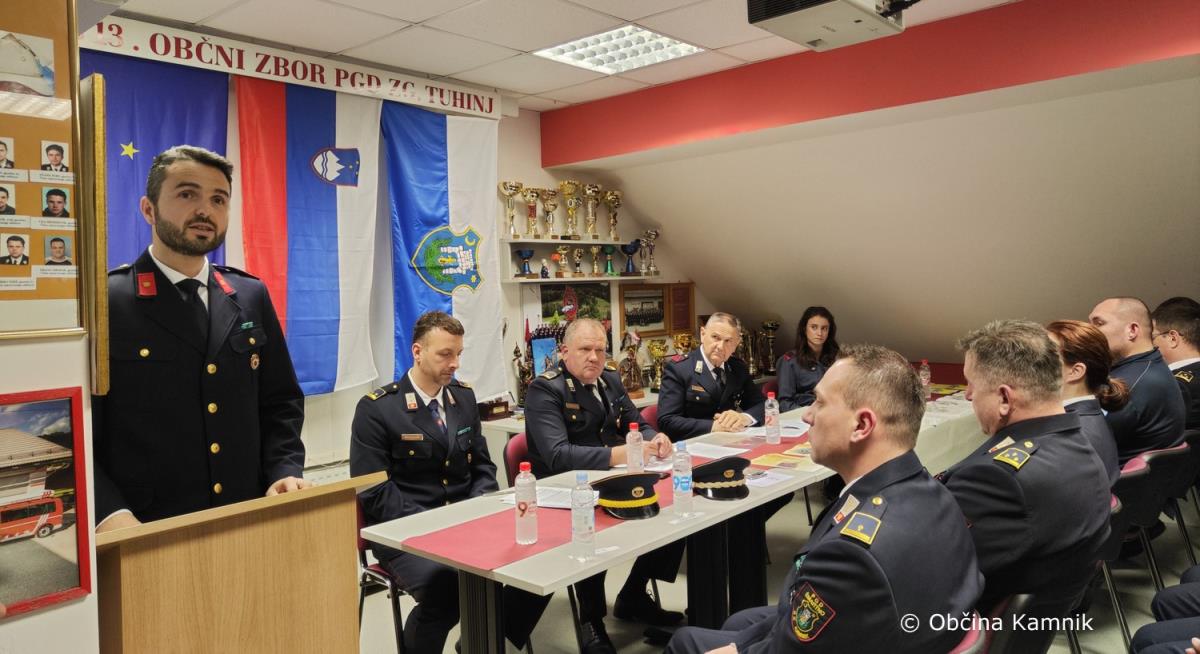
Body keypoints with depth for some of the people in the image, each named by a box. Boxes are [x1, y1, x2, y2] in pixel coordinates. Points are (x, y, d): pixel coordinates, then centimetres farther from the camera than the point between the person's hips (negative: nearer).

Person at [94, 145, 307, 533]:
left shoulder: (251, 297, 7)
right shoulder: (102, 302, -7)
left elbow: (280, 401, 11)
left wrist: (285, 471, -4)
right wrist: (110, 515, -21)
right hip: (145, 535, -3)